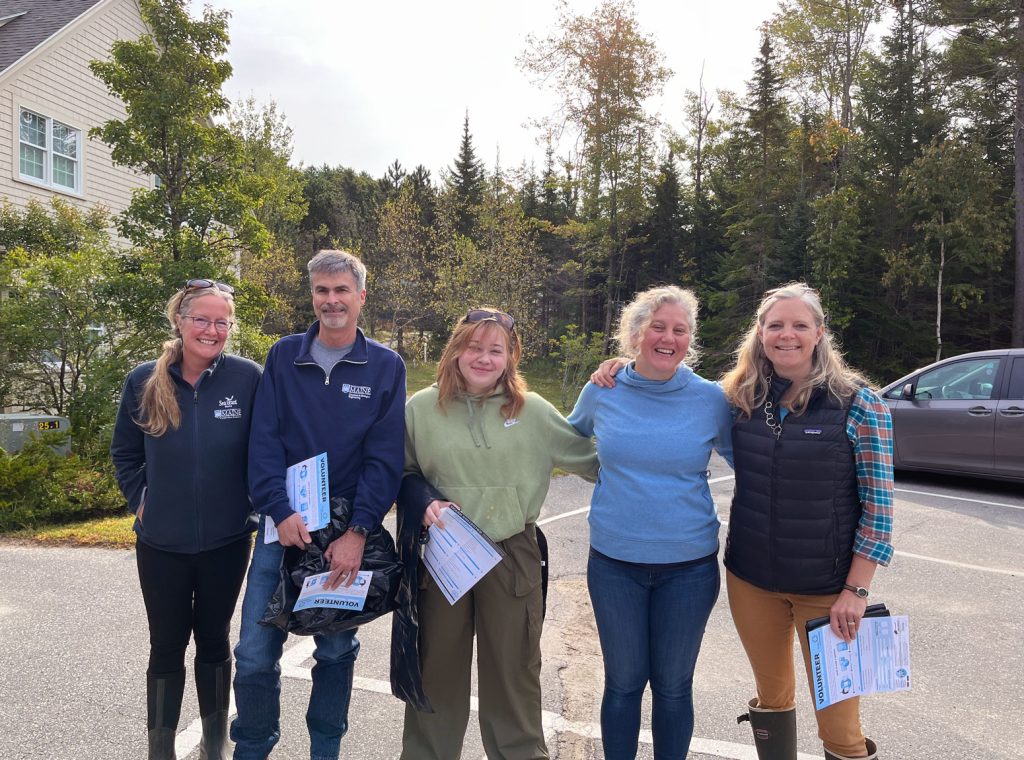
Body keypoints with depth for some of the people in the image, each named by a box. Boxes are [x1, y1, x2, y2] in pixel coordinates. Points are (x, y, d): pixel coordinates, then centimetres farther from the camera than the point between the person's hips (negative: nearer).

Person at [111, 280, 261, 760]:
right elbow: (124, 454, 9)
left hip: (226, 541, -1)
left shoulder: (247, 378, -11)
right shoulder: (144, 381, -5)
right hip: (161, 543, 1)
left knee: (214, 640, 15)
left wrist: (254, 503, -4)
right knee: (167, 646, 12)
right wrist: (140, 501, 0)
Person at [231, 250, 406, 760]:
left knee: (336, 651, 13)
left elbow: (385, 458, -7)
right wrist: (281, 511, -15)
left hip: (349, 531, -1)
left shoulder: (386, 367, -1)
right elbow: (264, 441, -2)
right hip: (284, 525, 1)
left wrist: (358, 531, -16)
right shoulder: (283, 356, 3)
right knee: (255, 654, 3)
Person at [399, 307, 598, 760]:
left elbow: (590, 458, 5)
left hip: (512, 554, 0)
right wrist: (424, 503, -11)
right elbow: (402, 474, 7)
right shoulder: (422, 408, -2)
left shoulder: (533, 410, -2)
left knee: (513, 669, 13)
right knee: (437, 667, 16)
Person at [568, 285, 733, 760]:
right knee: (623, 681, 13)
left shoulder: (710, 399, -6)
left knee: (674, 685, 14)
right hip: (614, 562, 1)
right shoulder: (601, 392, -3)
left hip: (690, 566, 0)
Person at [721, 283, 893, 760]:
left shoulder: (857, 403, -9)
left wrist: (857, 590, -12)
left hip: (827, 588, -3)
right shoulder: (741, 397, 0)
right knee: (772, 698, 18)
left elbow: (879, 503, -9)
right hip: (751, 581, 4)